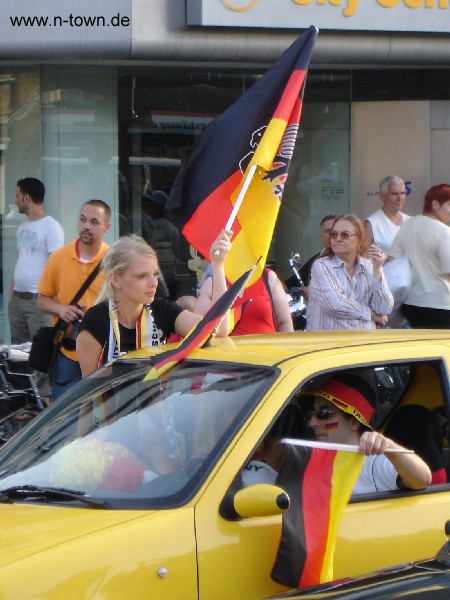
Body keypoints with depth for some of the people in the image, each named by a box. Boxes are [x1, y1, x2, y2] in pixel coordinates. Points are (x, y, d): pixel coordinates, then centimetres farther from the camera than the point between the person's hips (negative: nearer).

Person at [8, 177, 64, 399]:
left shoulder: (51, 227, -8)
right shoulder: (23, 227, 17)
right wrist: (12, 291, 17)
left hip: (38, 300, -9)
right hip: (18, 298, 9)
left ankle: (45, 395, -8)